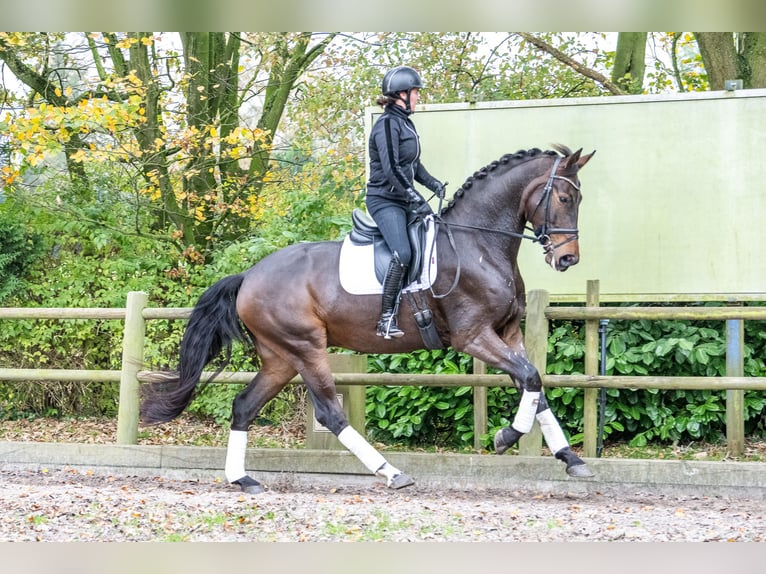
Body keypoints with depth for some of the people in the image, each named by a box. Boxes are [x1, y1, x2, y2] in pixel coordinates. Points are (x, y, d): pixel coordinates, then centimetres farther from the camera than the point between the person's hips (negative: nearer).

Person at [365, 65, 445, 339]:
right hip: (385, 200, -10)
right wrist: (417, 200, -25)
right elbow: (391, 168, -23)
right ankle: (386, 319, -21)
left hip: (403, 201, 10)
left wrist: (433, 184, 5)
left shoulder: (406, 123, 14)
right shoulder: (387, 124, -14)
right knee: (402, 254, -25)